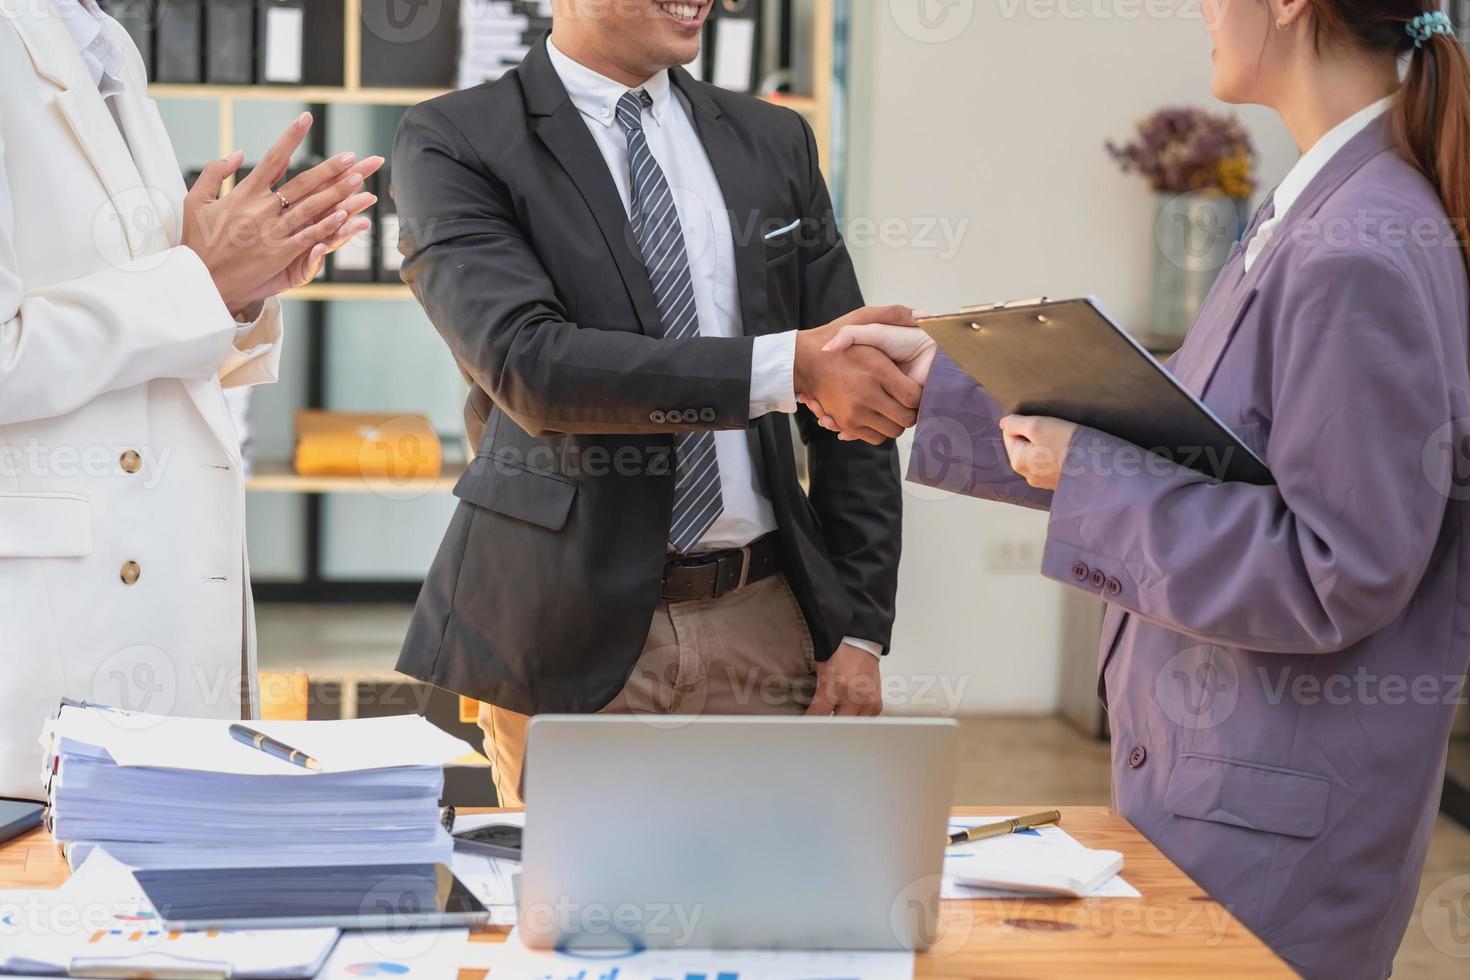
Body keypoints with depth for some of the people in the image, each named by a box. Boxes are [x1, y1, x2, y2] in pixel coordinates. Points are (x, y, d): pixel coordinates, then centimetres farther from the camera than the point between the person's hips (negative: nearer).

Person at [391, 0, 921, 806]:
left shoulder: (773, 142, 11)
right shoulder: (454, 145, -4)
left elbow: (851, 399, 11)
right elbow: (530, 364, -20)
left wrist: (859, 631, 5)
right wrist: (789, 364, -26)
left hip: (763, 620, 4)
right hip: (574, 632, -4)